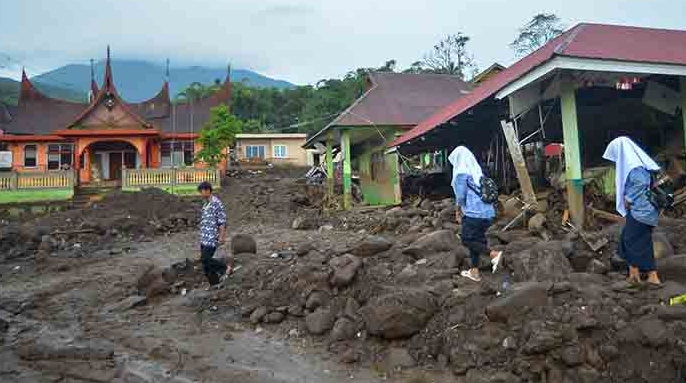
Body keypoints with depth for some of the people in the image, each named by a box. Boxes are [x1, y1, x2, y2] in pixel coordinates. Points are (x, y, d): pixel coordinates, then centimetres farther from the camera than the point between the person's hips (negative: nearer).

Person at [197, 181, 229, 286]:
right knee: (205, 262, 7)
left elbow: (222, 221, -15)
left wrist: (222, 237, -19)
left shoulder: (217, 203, -11)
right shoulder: (205, 204, 16)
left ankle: (225, 268, 4)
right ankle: (214, 283, 16)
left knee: (205, 259, -14)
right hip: (204, 239, 9)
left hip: (212, 238, -9)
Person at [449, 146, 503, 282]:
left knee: (467, 240, 4)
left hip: (473, 213, -8)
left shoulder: (461, 173, -8)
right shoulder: (477, 172, 14)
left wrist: (458, 211, 7)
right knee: (476, 240, 15)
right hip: (487, 212, 8)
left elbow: (461, 196, -11)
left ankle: (494, 254, -11)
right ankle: (474, 272, 19)